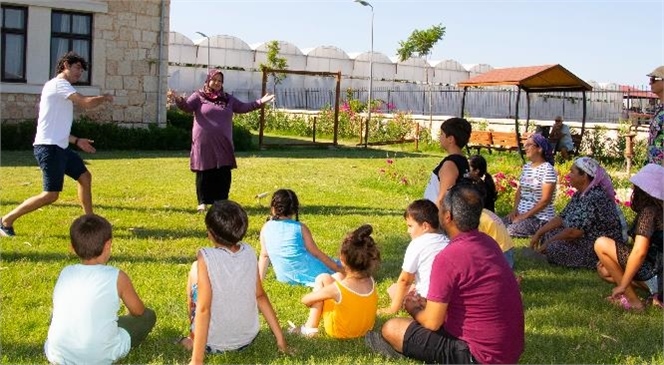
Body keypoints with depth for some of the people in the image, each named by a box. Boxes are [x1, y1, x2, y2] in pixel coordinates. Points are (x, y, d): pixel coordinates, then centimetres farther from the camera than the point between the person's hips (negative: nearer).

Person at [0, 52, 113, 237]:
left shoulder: (61, 88, 21)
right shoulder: (59, 84, -9)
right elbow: (87, 103, -19)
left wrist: (77, 141, 19)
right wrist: (104, 97, 0)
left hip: (60, 147, 11)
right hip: (49, 147, -11)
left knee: (85, 177, 15)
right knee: (51, 195, -11)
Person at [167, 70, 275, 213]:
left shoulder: (228, 98, 15)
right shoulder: (199, 96, 2)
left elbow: (243, 107, 16)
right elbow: (186, 106, -11)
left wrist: (260, 102, 6)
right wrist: (177, 99, -32)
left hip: (223, 143, 4)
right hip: (204, 143, -4)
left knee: (224, 174, 5)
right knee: (204, 173, 1)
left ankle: (221, 202, 16)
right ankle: (203, 202, 10)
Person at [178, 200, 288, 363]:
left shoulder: (206, 258, -22)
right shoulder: (249, 253, -8)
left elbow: (203, 309, -24)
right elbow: (260, 296, -1)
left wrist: (197, 360, -21)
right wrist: (280, 338, 7)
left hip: (214, 343, -4)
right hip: (247, 339, 5)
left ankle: (194, 340, 22)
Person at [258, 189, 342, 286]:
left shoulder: (266, 228, 6)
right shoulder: (300, 227, 0)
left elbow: (264, 256, 11)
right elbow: (316, 253, 0)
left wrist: (260, 279, 22)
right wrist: (339, 269, 6)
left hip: (286, 279, 4)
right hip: (310, 274, -4)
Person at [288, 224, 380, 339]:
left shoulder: (337, 289, -29)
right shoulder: (372, 282, -16)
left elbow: (305, 300, -13)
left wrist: (314, 301, 9)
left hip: (338, 331, -5)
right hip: (364, 329, 5)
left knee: (323, 278, 0)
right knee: (337, 277, 13)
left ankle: (310, 328, 7)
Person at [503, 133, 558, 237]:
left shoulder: (547, 169, -13)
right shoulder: (526, 167, 11)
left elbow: (545, 200, -17)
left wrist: (525, 216, -17)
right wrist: (515, 209, -1)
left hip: (540, 218, -7)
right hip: (521, 213, 7)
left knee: (508, 232, -26)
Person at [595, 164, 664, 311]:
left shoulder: (648, 212, -18)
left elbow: (640, 251, -26)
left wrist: (622, 285, -19)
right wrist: (609, 259, 16)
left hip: (652, 269, -10)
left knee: (601, 244, -15)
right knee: (604, 270, 19)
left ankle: (632, 301, -9)